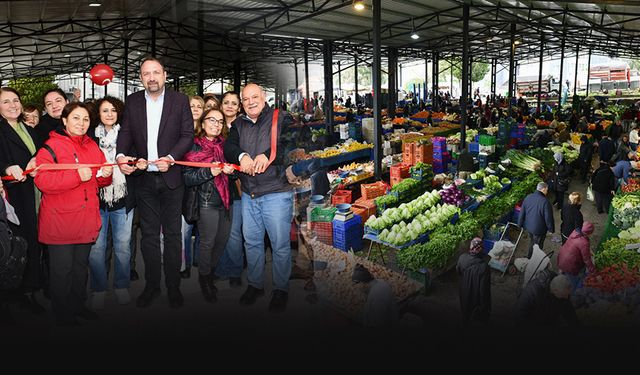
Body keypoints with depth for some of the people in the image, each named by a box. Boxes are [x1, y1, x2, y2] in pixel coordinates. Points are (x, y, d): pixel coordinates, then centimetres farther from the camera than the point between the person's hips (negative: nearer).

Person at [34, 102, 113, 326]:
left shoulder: (93, 146, 12)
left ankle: (78, 305, 33)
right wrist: (77, 175, -27)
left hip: (86, 219, 6)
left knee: (81, 264, 17)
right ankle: (62, 314, 18)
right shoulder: (51, 146, -8)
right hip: (60, 221, -6)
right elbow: (42, 180, -20)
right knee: (63, 268, 1)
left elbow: (99, 181, 19)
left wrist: (106, 175, -5)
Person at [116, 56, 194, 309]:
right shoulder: (132, 101, 7)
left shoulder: (180, 100, -1)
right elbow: (125, 132, 5)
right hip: (144, 178, 3)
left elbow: (188, 135, -5)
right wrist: (121, 155, -15)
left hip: (172, 177, -2)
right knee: (149, 235, 11)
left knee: (172, 234, 5)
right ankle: (152, 285, 23)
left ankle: (173, 286, 17)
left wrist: (170, 158, -20)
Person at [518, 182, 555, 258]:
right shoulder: (545, 202, -26)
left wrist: (520, 224, 14)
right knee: (537, 246, 12)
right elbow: (548, 218, -19)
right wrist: (551, 229, -3)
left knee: (532, 241, 28)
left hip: (528, 226, 7)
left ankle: (529, 257, 44)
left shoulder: (527, 197, -7)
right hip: (539, 229, -6)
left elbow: (522, 213, 3)